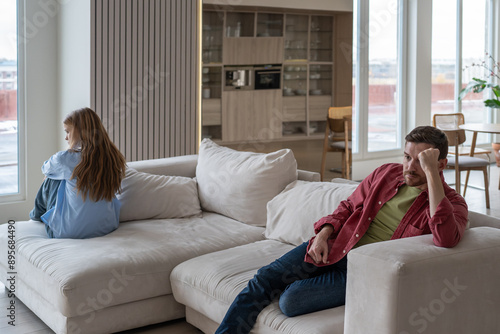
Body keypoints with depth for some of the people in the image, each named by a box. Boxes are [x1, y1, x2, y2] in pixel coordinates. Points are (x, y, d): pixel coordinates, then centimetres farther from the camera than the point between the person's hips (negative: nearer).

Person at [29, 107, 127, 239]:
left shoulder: (65, 159, -17)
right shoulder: (113, 158, -5)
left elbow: (46, 169, 6)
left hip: (68, 232, -5)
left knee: (50, 180, 17)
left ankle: (38, 214, 47)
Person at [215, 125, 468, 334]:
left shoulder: (452, 203, -10)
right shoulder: (387, 173, 6)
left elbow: (446, 239, -35)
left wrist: (431, 173, -33)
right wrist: (323, 234, -2)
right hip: (333, 249, 5)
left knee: (290, 300, -22)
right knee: (265, 278, -12)